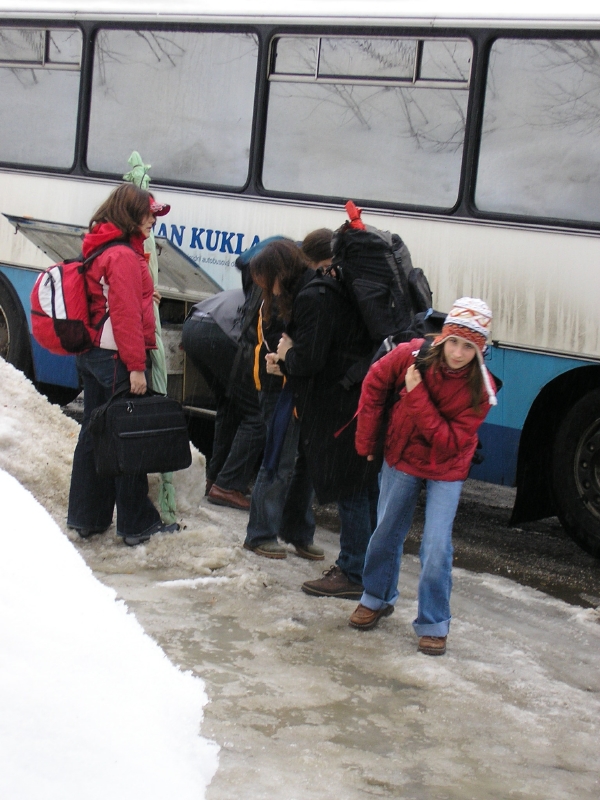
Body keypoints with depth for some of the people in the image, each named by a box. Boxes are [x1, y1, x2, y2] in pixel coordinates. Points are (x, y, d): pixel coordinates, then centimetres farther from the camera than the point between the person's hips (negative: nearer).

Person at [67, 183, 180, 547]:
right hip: (118, 358, -10)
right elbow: (126, 315, -21)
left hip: (92, 356, 10)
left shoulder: (98, 249, 13)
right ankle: (137, 524, 4)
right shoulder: (123, 256, -16)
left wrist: (144, 295, 9)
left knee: (94, 434, 13)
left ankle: (87, 517, 20)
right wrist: (136, 366, -20)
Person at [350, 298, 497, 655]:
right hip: (402, 458, 2)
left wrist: (418, 397, -33)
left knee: (437, 547, -9)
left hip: (446, 470, -2)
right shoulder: (413, 354, -21)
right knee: (386, 534, 14)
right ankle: (377, 599, 38)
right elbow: (374, 384, -3)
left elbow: (450, 442, -26)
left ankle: (434, 624, 8)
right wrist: (366, 441, 1)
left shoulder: (479, 389, -23)